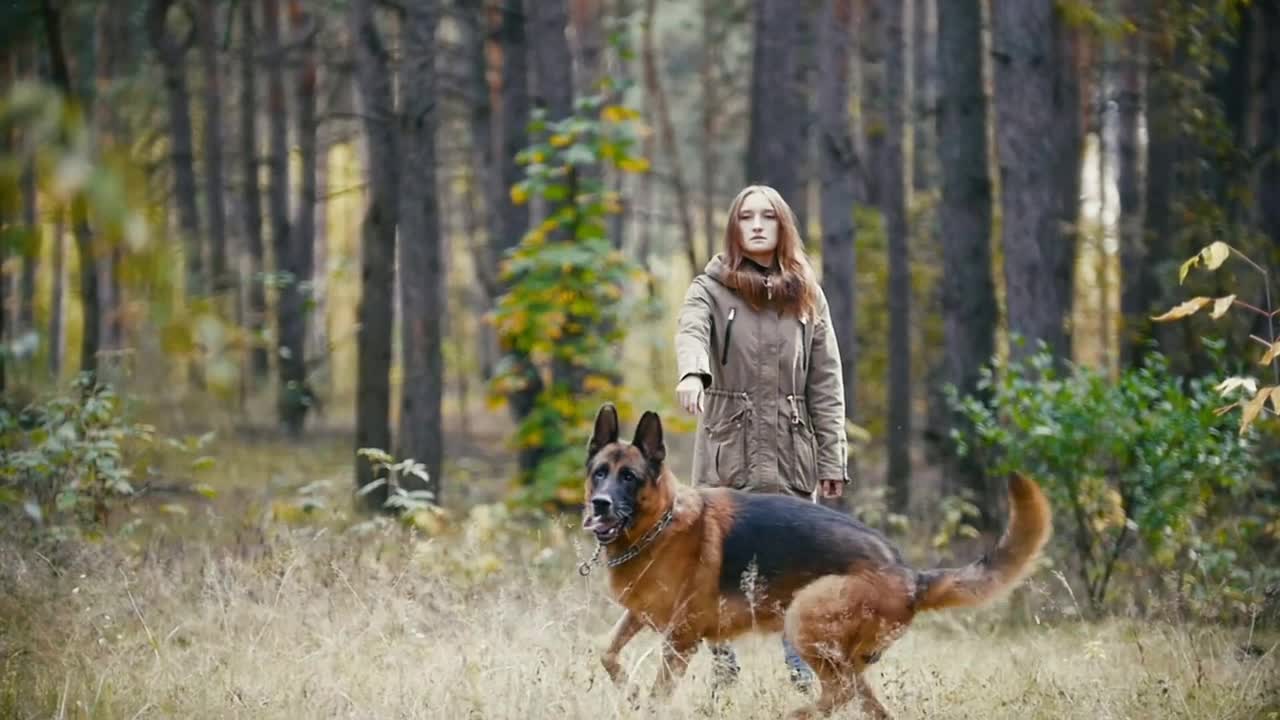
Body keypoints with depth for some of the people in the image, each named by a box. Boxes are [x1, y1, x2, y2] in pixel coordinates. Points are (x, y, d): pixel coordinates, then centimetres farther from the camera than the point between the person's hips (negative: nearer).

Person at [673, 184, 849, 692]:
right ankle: (722, 672, 12)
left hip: (792, 455, 1)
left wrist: (832, 459, -1)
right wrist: (692, 373, -44)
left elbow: (826, 384, 7)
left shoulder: (806, 297, 10)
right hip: (728, 450, -1)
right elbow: (691, 331, -21)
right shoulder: (712, 288, 2)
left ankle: (805, 679, 0)